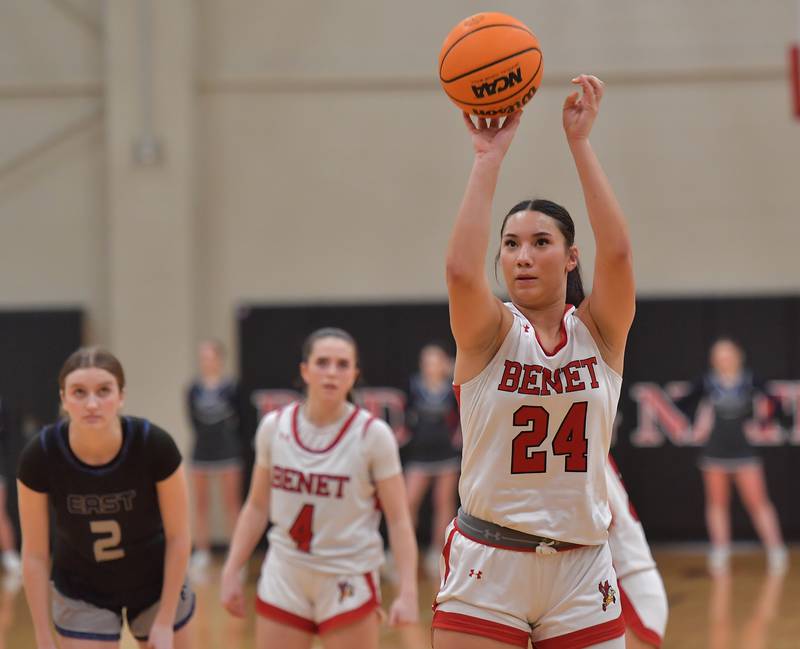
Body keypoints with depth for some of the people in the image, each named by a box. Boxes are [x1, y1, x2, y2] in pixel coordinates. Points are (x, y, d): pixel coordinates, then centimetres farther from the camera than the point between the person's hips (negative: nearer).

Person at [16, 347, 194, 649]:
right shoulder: (39, 456, -25)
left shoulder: (155, 445, -27)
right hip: (81, 593, 0)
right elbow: (35, 554, -14)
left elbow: (178, 536, -14)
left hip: (156, 583, 1)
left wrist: (165, 621, -12)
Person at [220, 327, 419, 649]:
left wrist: (408, 592, -17)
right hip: (284, 578, 3)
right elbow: (257, 507, 10)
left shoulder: (373, 434, -9)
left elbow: (398, 519, -9)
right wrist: (231, 571, 6)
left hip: (348, 582, -3)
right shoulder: (273, 426, 0)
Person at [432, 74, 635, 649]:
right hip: (487, 566, -1)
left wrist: (580, 141, -17)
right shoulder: (489, 332, -1)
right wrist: (490, 156, -20)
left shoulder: (600, 329, 2)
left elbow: (617, 251, -16)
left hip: (582, 570, 1)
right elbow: (461, 269, -22)